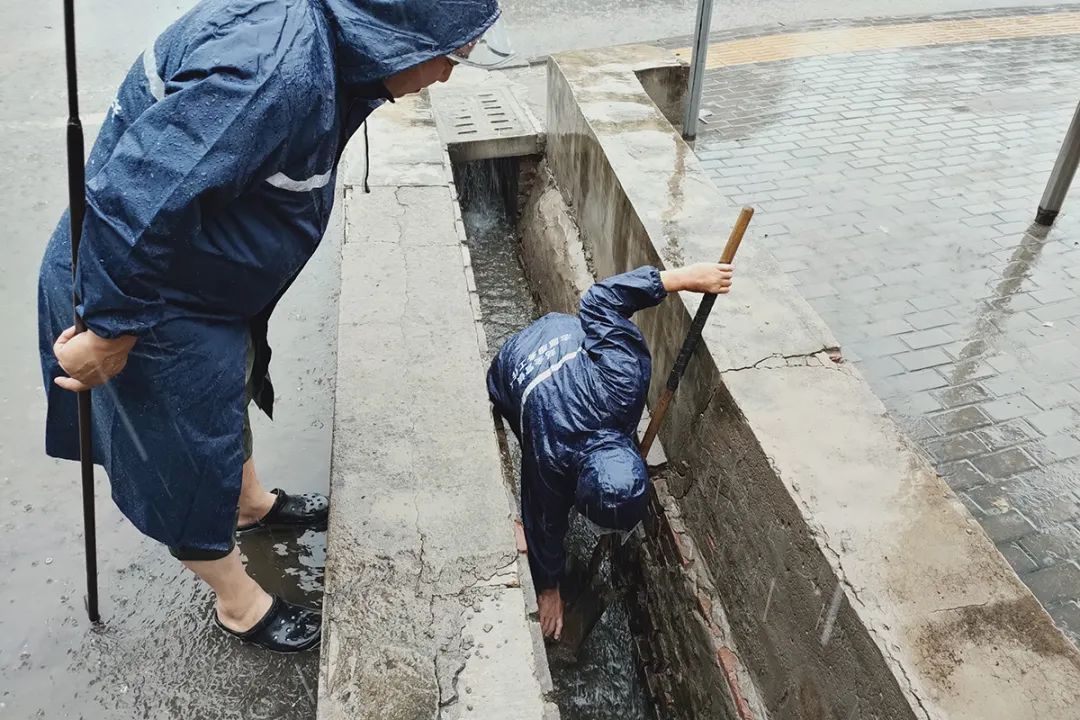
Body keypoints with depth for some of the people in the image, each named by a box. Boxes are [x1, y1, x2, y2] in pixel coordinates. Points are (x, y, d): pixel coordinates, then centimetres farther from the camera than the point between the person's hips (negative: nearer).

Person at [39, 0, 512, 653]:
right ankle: (240, 605, 35)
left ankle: (253, 502, 57)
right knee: (193, 456, 10)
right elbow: (134, 198, -36)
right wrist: (111, 330, -25)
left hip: (208, 277, 9)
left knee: (229, 391, 29)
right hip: (151, 295, -9)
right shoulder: (276, 69, -34)